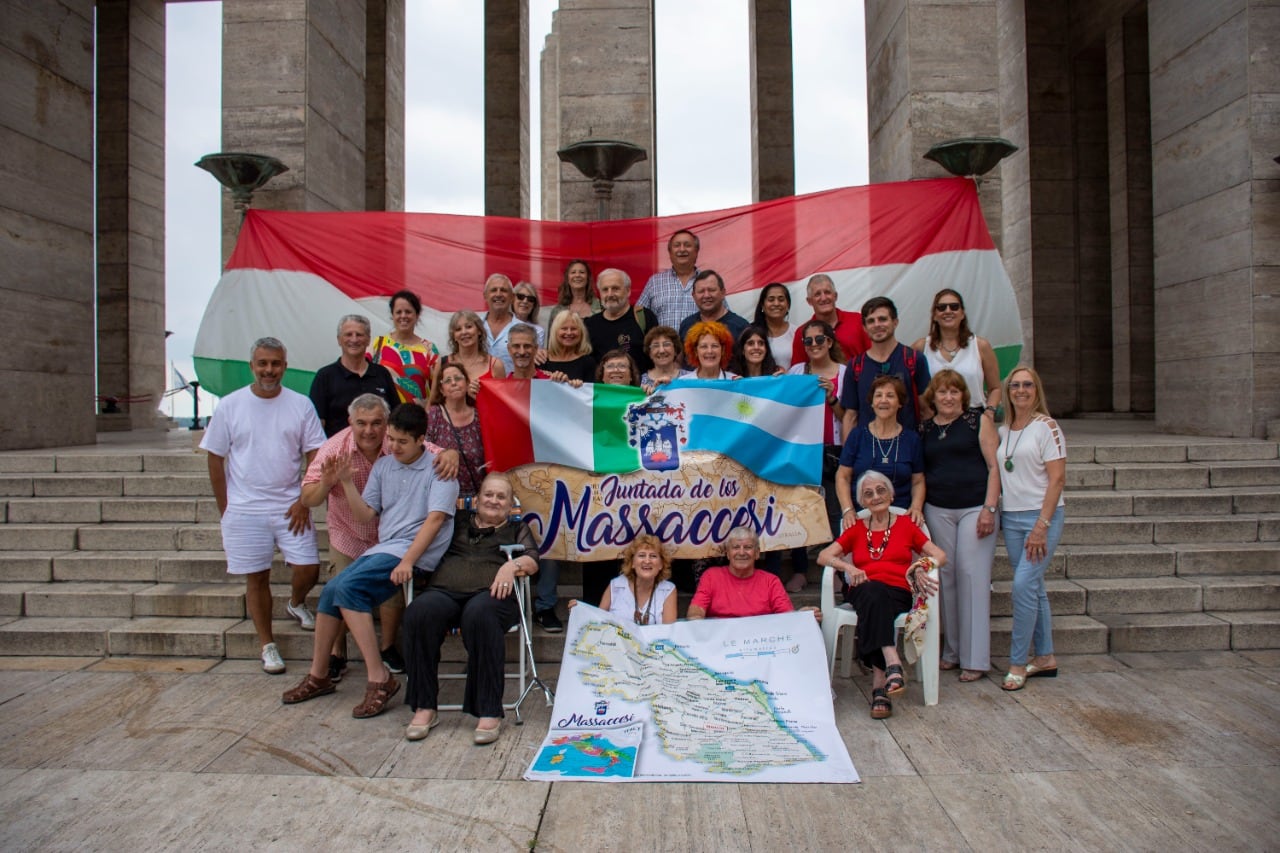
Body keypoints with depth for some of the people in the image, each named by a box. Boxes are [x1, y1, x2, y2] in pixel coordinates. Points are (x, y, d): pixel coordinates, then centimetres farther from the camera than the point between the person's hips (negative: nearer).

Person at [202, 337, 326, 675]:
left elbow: (315, 456, 0)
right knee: (256, 578, 6)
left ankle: (296, 603, 31)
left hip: (290, 507, 0)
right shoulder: (230, 406, 1)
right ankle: (268, 646, 21)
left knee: (308, 569, -4)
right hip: (245, 510, 0)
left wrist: (304, 502, -7)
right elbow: (215, 459, 4)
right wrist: (225, 510, 1)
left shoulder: (301, 405, 1)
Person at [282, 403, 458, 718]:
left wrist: (408, 560, -25)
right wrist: (347, 482, -2)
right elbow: (365, 514, 12)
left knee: (347, 587, -23)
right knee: (331, 591, -3)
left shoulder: (438, 468, -7)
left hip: (416, 551, -7)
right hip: (382, 549, 7)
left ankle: (380, 679, -19)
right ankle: (318, 676, 17)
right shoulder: (383, 466, 14)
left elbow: (435, 518, -17)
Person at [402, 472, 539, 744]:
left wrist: (513, 565, -12)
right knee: (420, 612, -32)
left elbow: (532, 561, 10)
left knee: (479, 614, -38)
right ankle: (424, 707, -21)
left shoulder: (517, 529, 27)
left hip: (490, 593, -2)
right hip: (444, 591, 2)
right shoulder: (458, 523, 31)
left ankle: (489, 712, -34)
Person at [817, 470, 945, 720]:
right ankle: (893, 664, -50)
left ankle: (879, 686, -41)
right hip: (863, 592, 1)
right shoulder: (857, 529, 23)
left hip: (897, 593, -1)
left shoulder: (905, 524, 20)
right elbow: (823, 556, 11)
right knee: (873, 592, -37)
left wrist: (923, 565, -10)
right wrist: (848, 567, -8)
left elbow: (940, 555, 12)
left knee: (877, 606, -36)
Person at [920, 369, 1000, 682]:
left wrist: (989, 508, -11)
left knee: (973, 576, -6)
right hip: (937, 511, 4)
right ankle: (952, 651, 17)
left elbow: (994, 466, -4)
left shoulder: (979, 421, 1)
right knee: (946, 577, 5)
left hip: (975, 508, -3)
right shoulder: (924, 430, 11)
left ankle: (975, 658, 1)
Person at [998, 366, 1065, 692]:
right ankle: (1045, 657, 24)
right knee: (1033, 588, 12)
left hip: (1042, 516, -6)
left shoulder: (1046, 427, -7)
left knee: (1023, 585, -12)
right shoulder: (1002, 431, 10)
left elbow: (1057, 479, -12)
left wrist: (1042, 525, -17)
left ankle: (1017, 663, -2)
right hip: (1011, 518, 6)